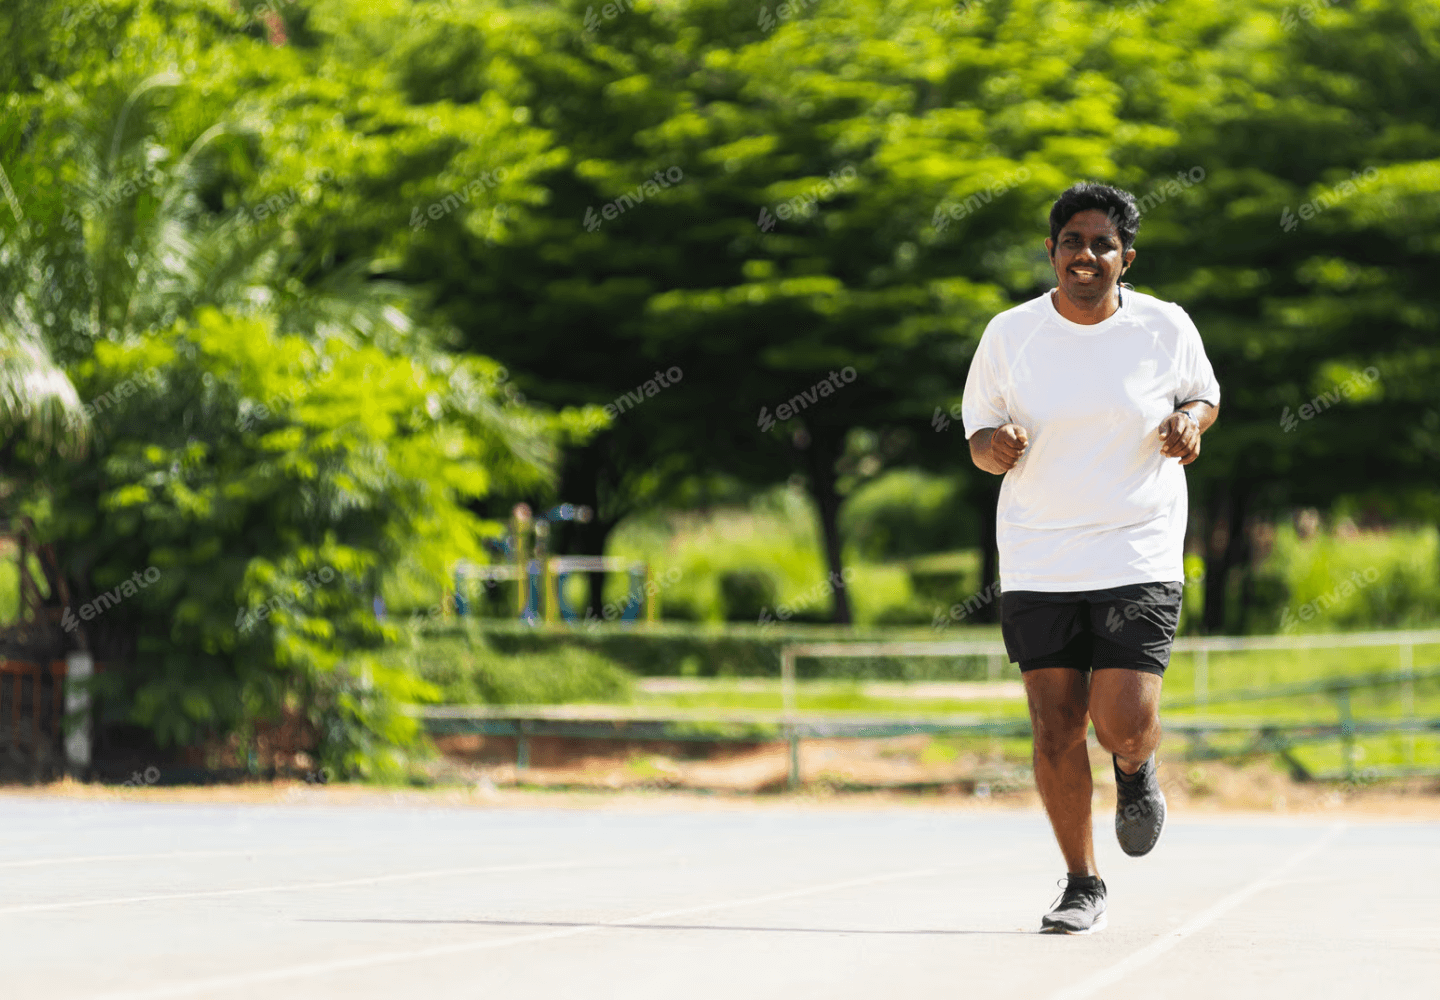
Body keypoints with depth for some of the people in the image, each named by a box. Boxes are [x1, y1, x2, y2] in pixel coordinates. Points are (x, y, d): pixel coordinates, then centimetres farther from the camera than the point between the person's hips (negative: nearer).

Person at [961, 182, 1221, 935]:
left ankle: (1137, 770, 26)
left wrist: (1191, 421, -7)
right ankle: (1082, 886, 16)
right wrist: (996, 446, -14)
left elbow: (1204, 393, 16)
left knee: (1124, 726, -12)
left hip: (1139, 558, -1)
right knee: (1056, 732, -1)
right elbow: (979, 438, 9)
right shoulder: (1010, 335, 0)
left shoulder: (1165, 328, -1)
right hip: (1037, 564, 1)